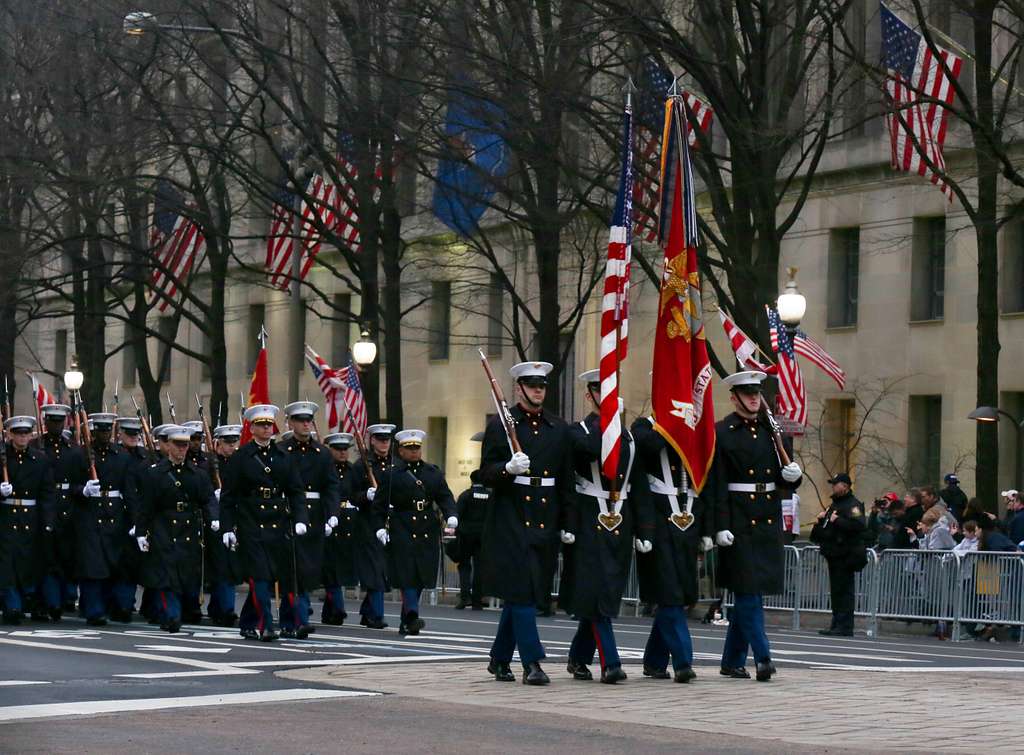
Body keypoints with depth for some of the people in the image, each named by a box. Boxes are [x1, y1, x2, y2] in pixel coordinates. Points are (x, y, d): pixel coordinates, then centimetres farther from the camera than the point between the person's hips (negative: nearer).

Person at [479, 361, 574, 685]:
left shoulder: (559, 429, 12)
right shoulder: (499, 425, 1)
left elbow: (566, 480, 13)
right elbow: (486, 473, -3)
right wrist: (508, 468, -24)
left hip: (544, 521, 4)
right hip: (510, 521, -4)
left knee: (521, 595, 10)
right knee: (521, 591, -11)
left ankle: (500, 659, 23)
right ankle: (532, 664, -12)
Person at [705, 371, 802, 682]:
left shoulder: (771, 430, 13)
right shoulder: (721, 433, -4)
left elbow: (783, 477, 20)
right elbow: (716, 484, -10)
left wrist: (793, 475, -4)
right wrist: (720, 526, -17)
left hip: (769, 519, 6)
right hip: (739, 521, -6)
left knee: (749, 592, 9)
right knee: (748, 590, -9)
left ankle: (732, 662, 16)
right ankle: (763, 658, -11)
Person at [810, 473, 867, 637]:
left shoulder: (853, 505, -10)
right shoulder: (834, 504, 22)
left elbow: (860, 525, -27)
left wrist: (838, 521, -22)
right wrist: (820, 520, 12)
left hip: (846, 556, -10)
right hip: (834, 554, 10)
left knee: (844, 591, -9)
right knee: (836, 591, 12)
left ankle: (845, 627, -8)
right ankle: (836, 625, 17)